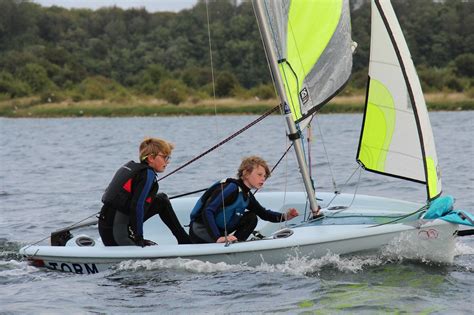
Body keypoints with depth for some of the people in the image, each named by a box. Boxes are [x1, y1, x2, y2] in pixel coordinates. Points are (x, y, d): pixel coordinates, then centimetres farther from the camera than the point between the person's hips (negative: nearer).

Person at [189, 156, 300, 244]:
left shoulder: (247, 196, 7)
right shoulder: (231, 188, -21)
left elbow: (264, 213, 19)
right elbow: (207, 211, -30)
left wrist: (284, 216, 0)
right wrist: (218, 238, -39)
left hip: (218, 231, 9)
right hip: (199, 231, -9)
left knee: (251, 218, 4)